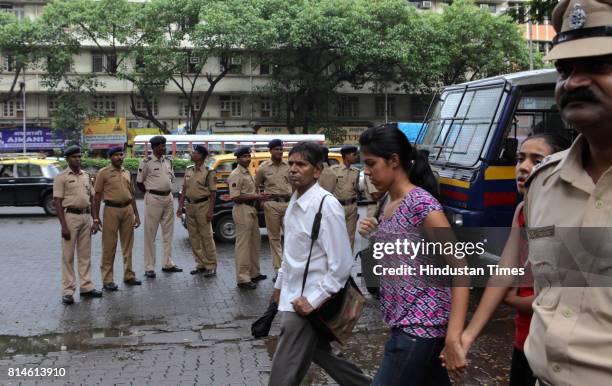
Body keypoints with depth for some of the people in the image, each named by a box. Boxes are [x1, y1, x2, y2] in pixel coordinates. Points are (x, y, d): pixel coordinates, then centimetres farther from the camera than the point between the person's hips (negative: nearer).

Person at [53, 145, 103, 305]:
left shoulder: (86, 176, 12)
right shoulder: (61, 177, -5)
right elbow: (57, 202, -9)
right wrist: (63, 225, -15)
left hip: (86, 216, 6)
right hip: (70, 216, -6)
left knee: (85, 254, 10)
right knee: (68, 256, 0)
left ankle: (86, 287, 18)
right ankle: (68, 291, 4)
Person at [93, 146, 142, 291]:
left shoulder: (126, 173, 15)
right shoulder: (103, 173, -1)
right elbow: (97, 196, -2)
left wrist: (136, 214, 16)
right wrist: (96, 218, -7)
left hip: (128, 209, 5)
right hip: (111, 210, -5)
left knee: (128, 245, 10)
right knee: (109, 246, -2)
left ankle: (129, 275, 21)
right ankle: (107, 279, 4)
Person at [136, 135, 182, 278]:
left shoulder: (168, 161, 10)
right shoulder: (147, 163, -8)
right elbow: (139, 182, -3)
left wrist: (167, 192, 11)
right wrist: (150, 193, 1)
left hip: (169, 198, 7)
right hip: (153, 199, -6)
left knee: (168, 232, 12)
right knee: (150, 234, -1)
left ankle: (168, 264, 22)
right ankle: (149, 268, 3)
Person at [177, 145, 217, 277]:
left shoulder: (208, 172, -7)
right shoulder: (189, 170, 11)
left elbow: (213, 193, -8)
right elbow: (184, 189, 16)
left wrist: (210, 210, -14)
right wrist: (180, 205, 10)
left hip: (203, 205, -7)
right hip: (190, 205, 7)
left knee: (206, 236, -4)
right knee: (194, 237, 10)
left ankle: (211, 266, 4)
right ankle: (201, 264, 19)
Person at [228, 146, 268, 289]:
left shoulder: (248, 173, 16)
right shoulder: (236, 175, -13)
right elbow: (235, 197, -20)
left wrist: (260, 195, 6)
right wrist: (256, 196, -20)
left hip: (252, 210, 10)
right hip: (242, 211, -10)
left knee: (255, 243, 17)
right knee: (243, 244, -6)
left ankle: (254, 273, 29)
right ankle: (242, 279, -2)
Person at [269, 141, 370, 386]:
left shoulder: (326, 205, -21)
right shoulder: (295, 201, 6)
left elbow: (341, 265, -22)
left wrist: (313, 300, -21)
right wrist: (279, 285, 20)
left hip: (307, 301, -9)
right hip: (292, 296, 9)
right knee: (320, 354, 24)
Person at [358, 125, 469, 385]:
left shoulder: (421, 203, -17)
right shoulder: (388, 201, 9)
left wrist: (453, 338, -29)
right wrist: (372, 235, 3)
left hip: (421, 324, -9)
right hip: (404, 321, 9)